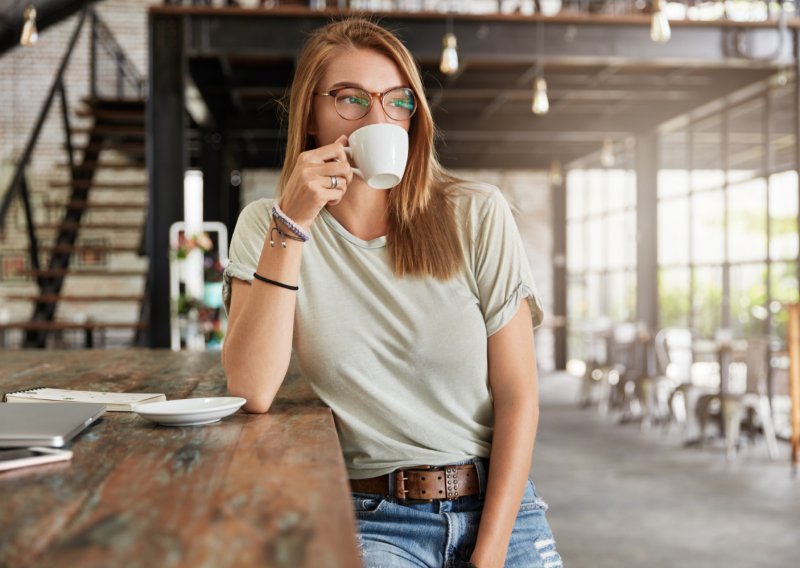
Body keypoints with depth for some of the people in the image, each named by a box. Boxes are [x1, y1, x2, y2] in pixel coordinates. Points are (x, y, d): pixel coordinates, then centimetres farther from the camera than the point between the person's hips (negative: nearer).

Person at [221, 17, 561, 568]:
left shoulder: (477, 215, -1)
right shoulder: (267, 226, 1)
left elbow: (517, 395, -2)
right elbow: (252, 390, -13)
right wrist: (292, 226, -16)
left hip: (497, 505, 1)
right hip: (372, 518, -1)